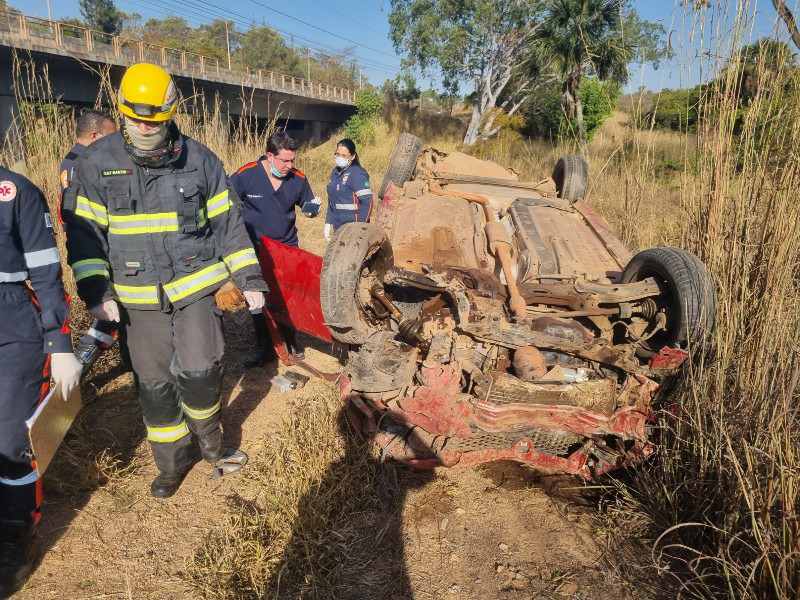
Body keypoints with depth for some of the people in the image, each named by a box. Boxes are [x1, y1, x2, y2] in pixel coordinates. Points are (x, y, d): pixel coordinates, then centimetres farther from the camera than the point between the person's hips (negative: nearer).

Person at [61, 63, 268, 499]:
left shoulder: (198, 159, -2)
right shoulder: (98, 162, -3)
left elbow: (227, 223, 3)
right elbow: (84, 231, 0)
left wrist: (248, 277, 0)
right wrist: (95, 290, -9)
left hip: (195, 287, -1)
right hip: (139, 299, 1)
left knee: (197, 371, -13)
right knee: (154, 384, 8)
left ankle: (209, 441, 17)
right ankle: (173, 460, 29)